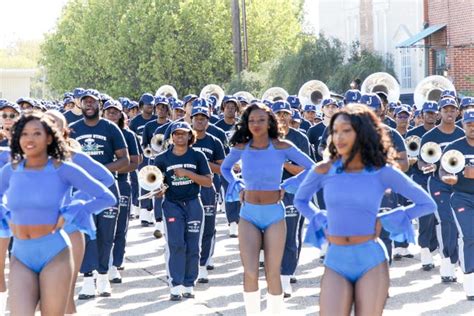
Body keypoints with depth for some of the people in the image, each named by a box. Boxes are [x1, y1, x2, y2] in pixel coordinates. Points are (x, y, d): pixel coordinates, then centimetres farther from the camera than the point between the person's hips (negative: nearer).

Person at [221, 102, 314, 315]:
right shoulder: (240, 148, 0)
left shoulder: (282, 147, -7)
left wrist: (286, 187, -3)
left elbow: (311, 168, 0)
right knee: (250, 273, -11)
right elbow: (225, 168, 20)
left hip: (274, 215, -1)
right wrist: (238, 187, 5)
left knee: (273, 274, 2)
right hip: (248, 215, 1)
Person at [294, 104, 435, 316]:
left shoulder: (383, 172, -2)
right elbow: (300, 200, 22)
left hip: (371, 261, -1)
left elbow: (427, 204, 6)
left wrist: (383, 221, 1)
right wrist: (322, 223, 7)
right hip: (335, 262, 1)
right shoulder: (323, 171, 2)